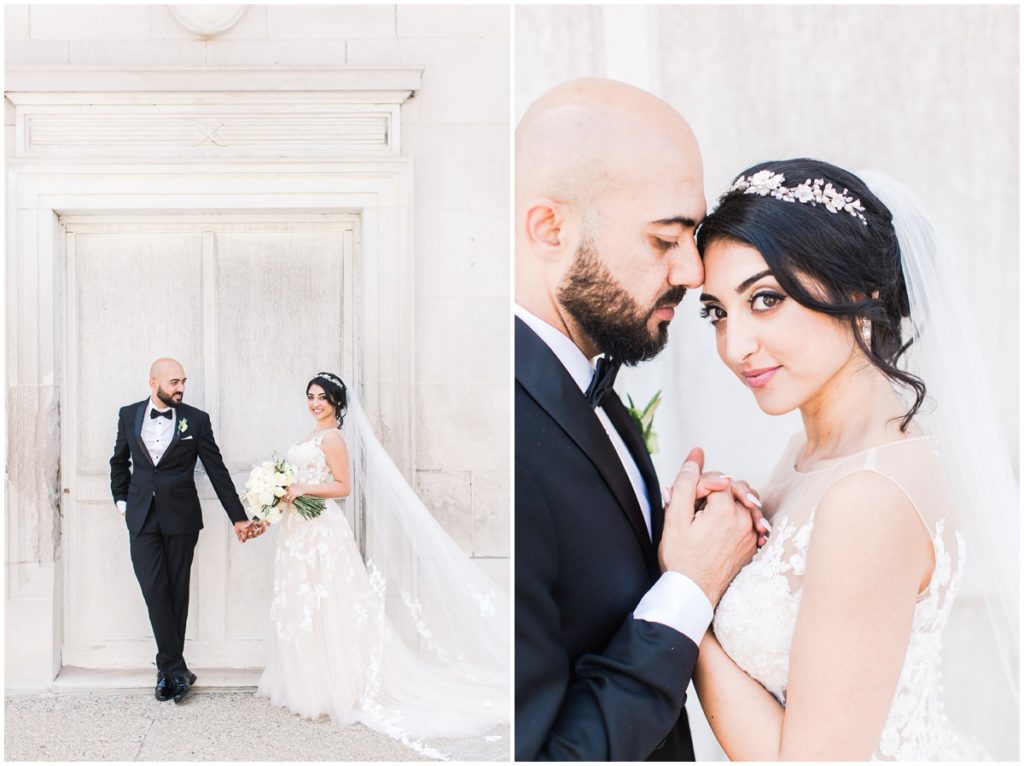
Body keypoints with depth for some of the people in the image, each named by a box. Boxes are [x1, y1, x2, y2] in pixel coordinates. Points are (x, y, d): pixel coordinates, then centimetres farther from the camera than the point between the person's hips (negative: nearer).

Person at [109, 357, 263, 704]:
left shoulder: (196, 420, -3)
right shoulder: (129, 415, 4)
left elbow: (217, 471, -2)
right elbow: (119, 461, 18)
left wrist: (239, 518, -4)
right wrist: (121, 500, 10)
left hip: (181, 518, -1)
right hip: (141, 518, 1)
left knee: (177, 592, 5)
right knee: (154, 590, -5)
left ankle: (168, 666, 18)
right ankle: (175, 668, 3)